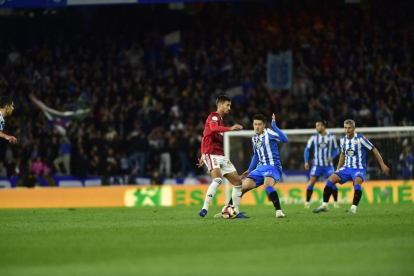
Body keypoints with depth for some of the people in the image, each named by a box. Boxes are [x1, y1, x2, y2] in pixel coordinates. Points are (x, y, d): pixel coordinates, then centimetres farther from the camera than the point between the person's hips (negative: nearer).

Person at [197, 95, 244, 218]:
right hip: (211, 154, -10)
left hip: (221, 156, 10)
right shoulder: (213, 116, -6)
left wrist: (203, 155, 28)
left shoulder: (220, 119, 23)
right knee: (217, 179, -31)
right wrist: (230, 128, -41)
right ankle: (205, 209, -29)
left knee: (238, 181, 6)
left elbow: (205, 137, 29)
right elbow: (213, 128, -31)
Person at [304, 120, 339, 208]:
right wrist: (306, 161, -5)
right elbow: (307, 149, 6)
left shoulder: (331, 137, 1)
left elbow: (336, 149, 9)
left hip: (328, 164, 0)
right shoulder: (314, 137, 1)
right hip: (317, 164, 0)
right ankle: (307, 202, -2)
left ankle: (336, 202, 9)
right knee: (311, 182, -11)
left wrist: (332, 157, -10)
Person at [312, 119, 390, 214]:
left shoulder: (360, 139, -12)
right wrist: (337, 170, 20)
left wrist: (382, 164, -7)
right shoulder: (343, 140, 5)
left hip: (359, 169, -5)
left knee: (357, 181, -36)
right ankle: (325, 205, -6)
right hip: (347, 168, 5)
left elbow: (374, 150, -6)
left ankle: (354, 207, -30)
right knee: (331, 179, -13)